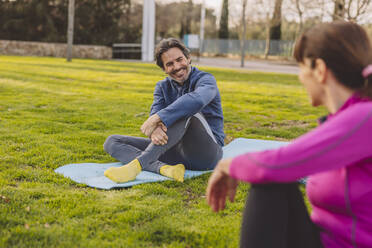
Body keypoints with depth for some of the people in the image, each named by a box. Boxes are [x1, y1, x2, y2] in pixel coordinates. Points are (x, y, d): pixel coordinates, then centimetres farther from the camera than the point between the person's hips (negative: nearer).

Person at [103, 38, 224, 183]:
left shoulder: (205, 79, -5)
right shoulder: (162, 87, 11)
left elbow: (197, 100, -31)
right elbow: (155, 114, -9)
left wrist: (159, 117, -39)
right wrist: (155, 130, -34)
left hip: (207, 152, -5)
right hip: (178, 151, 6)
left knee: (187, 112, -34)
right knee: (112, 142, -3)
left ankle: (137, 164, -42)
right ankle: (164, 168, -30)